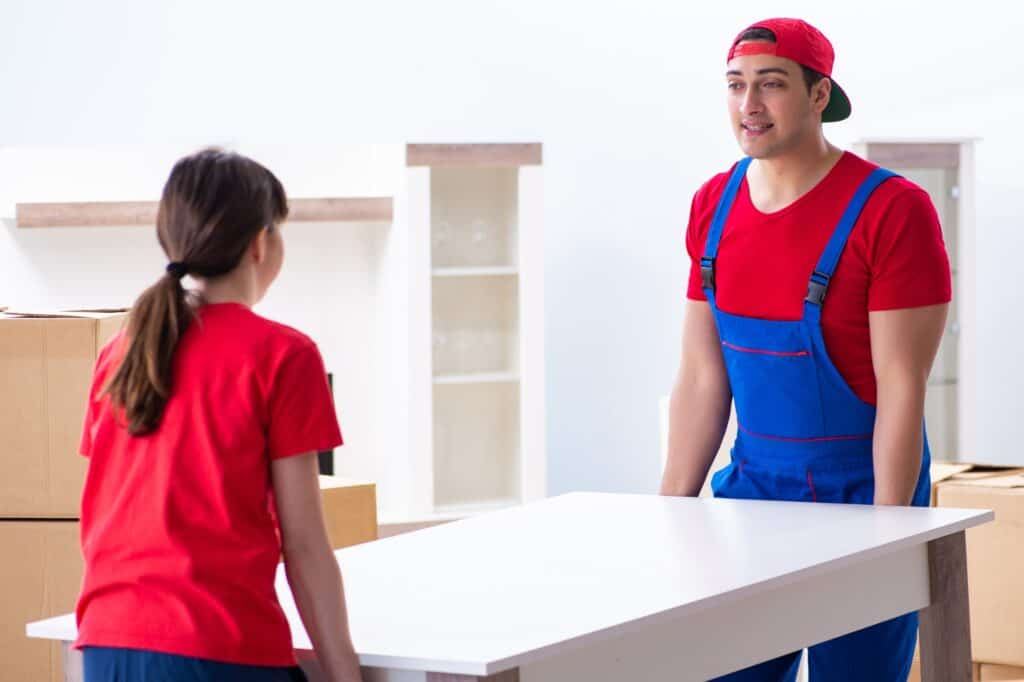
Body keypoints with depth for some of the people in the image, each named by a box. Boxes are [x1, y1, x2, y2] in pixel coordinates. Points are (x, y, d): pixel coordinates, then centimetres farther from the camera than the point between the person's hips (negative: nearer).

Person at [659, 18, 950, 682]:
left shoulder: (890, 211, -15)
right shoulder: (714, 207, 4)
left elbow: (902, 387, -16)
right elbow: (701, 377, 7)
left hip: (860, 493, -5)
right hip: (756, 483, 5)